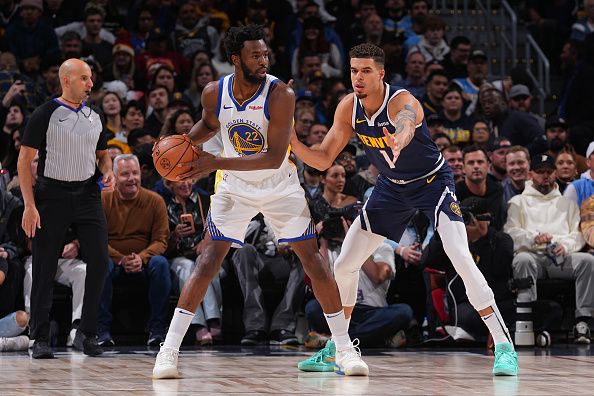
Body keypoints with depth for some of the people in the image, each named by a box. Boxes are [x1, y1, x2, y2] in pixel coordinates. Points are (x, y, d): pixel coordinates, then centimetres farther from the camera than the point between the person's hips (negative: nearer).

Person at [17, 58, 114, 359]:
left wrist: (108, 173, 2)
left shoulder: (94, 117, 11)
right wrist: (29, 205, -14)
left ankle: (87, 331, 6)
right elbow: (25, 159, -7)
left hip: (87, 195, 4)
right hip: (52, 196, -4)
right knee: (44, 269, -1)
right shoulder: (45, 114, -6)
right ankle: (40, 339, 7)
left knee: (99, 262, -7)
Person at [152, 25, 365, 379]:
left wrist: (216, 163, -35)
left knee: (313, 260, -4)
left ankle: (344, 347, 6)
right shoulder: (214, 93, -13)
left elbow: (274, 158, -31)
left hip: (281, 187, -2)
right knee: (207, 263, -6)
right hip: (236, 188, 2)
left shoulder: (280, 95, -25)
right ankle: (169, 350, -3)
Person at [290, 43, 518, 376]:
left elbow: (406, 125, -56)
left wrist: (400, 140, -81)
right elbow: (323, 160, -7)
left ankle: (503, 345, -20)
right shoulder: (348, 108, -12)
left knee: (461, 257, -25)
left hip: (433, 182, -6)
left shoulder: (402, 101, -30)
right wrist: (293, 141, -27)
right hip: (392, 187, 6)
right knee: (345, 265, 3)